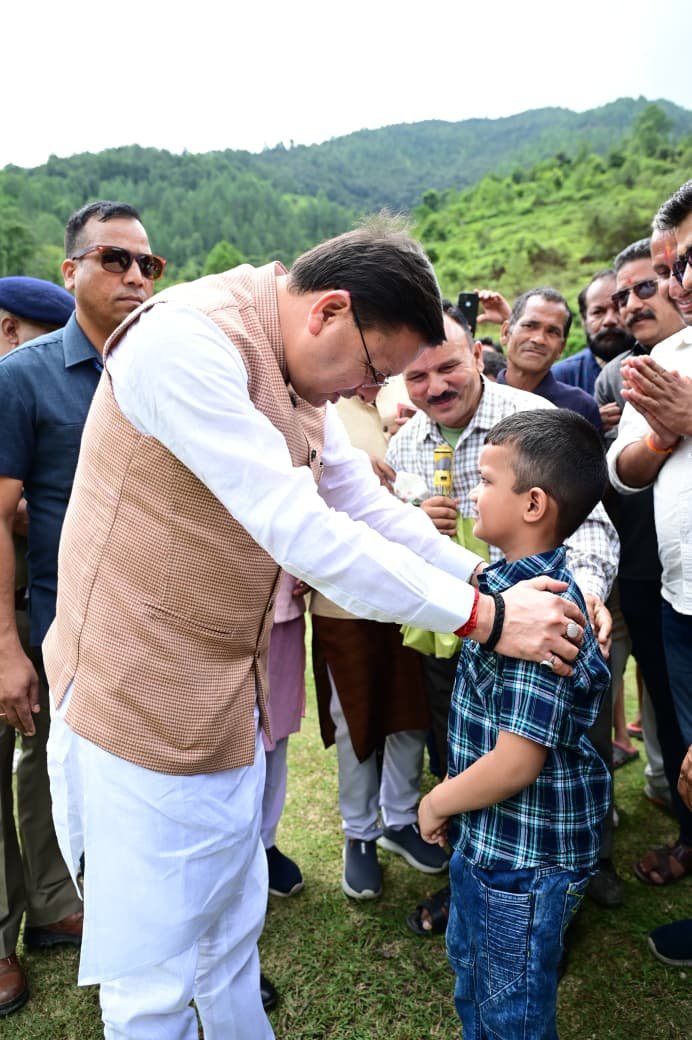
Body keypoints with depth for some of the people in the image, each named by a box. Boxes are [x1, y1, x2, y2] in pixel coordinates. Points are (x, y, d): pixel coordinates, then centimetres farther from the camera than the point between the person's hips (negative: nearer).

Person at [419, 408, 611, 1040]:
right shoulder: (517, 584, -1)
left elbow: (516, 764, -29)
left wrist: (437, 803, -15)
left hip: (526, 858, -9)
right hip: (488, 840, 9)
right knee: (469, 966, 31)